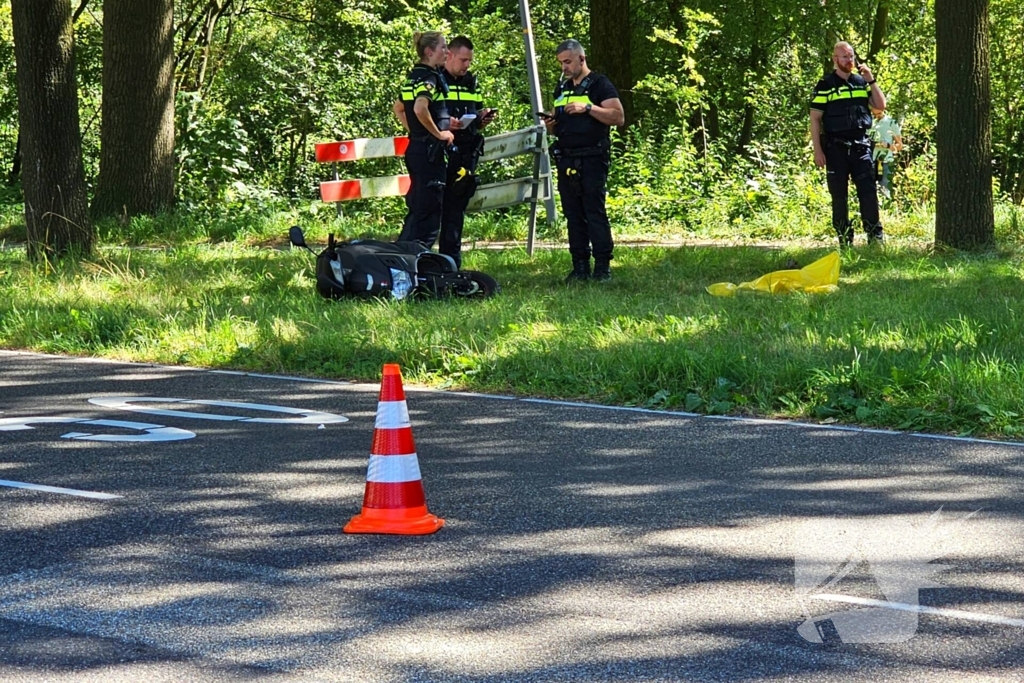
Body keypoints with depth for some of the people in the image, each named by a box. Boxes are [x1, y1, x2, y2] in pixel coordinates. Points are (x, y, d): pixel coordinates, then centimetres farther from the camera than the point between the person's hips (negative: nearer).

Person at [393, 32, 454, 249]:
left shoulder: (414, 76, 14)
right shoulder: (429, 76, -13)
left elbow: (398, 108, 27)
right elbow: (420, 109, -30)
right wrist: (439, 133, -18)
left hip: (415, 148, 10)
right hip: (430, 150, -10)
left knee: (417, 209, 13)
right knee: (429, 211, -7)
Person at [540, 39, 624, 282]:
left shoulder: (599, 84, -1)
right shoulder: (562, 89, 20)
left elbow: (618, 117, -11)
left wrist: (587, 108, -19)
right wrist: (550, 123, 4)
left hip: (592, 160, -7)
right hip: (566, 160, 7)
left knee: (595, 213, -10)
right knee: (573, 215, 5)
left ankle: (602, 266, -9)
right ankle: (580, 266, 7)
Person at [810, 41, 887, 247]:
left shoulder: (862, 82, 12)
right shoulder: (825, 86, 0)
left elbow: (881, 106, 8)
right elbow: (815, 119, -1)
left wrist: (871, 81, -3)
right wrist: (817, 150, -8)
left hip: (861, 145, 2)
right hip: (836, 147, -2)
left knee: (868, 191, -4)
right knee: (839, 194, 2)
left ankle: (875, 235, -1)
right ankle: (844, 239, 8)